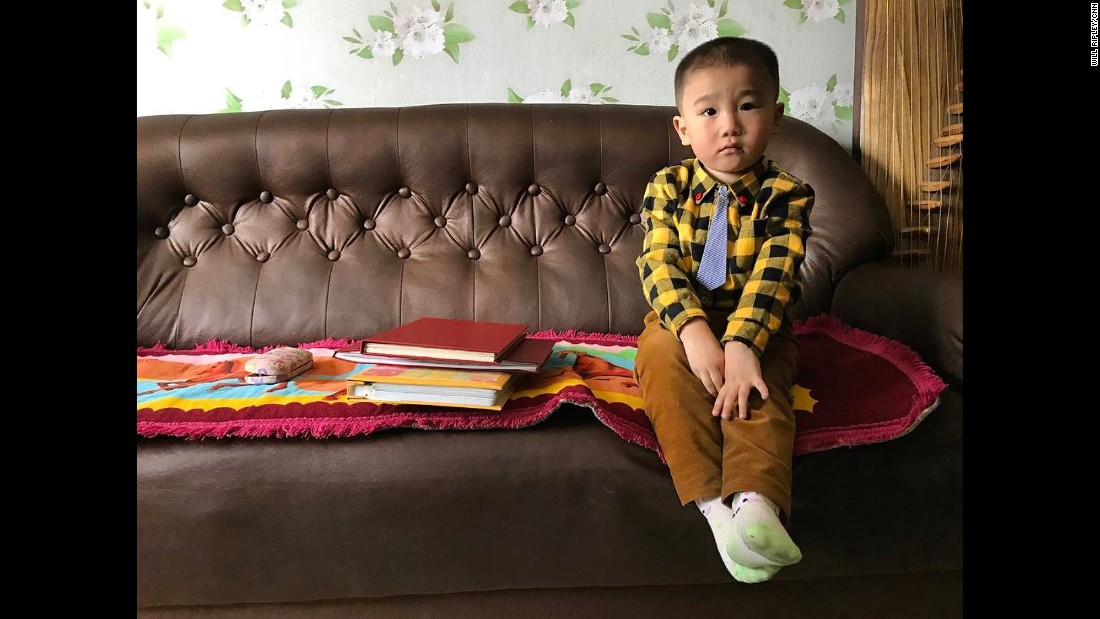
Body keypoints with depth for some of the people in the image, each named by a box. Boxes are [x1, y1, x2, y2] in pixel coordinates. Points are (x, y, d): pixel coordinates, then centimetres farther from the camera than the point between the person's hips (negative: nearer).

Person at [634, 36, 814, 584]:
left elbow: (772, 276, -18)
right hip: (681, 322, 1)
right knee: (662, 356, -30)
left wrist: (741, 345, -34)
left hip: (756, 329, -1)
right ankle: (711, 503, -40)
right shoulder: (667, 188, 0)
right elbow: (658, 265, -13)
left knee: (759, 386, -31)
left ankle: (757, 503, -48)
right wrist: (693, 330, -31)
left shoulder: (786, 195, -5)